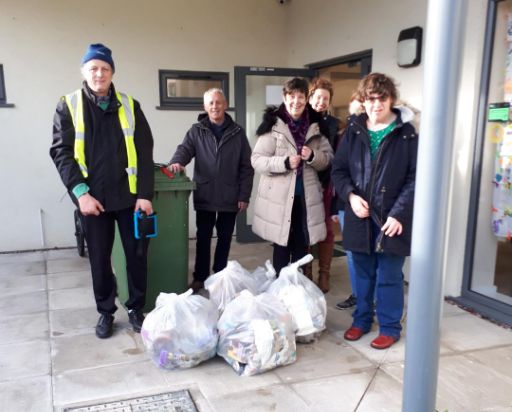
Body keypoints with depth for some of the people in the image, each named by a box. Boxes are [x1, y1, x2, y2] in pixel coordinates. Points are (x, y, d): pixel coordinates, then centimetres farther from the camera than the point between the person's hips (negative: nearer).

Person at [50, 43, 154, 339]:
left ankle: (136, 309, 25)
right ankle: (106, 312, 26)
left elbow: (145, 153, 2)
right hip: (93, 198, -1)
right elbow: (61, 153, -2)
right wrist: (81, 192, -13)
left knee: (137, 254, 7)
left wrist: (145, 194, -7)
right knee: (100, 258, 9)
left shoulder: (130, 106, 6)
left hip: (129, 195, 1)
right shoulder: (68, 106, 3)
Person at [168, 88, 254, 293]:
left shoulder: (237, 133, 4)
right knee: (203, 238, 8)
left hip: (229, 197, 1)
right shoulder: (196, 131, 5)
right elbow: (185, 148, -8)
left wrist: (244, 195, -3)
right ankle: (200, 276, 20)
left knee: (225, 238, 11)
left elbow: (246, 167, 3)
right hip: (205, 196, 0)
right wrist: (177, 161, -32)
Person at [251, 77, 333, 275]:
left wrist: (313, 156, -14)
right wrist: (285, 162, -22)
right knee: (281, 248, 7)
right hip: (279, 197, -3)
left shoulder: (316, 125, 5)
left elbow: (328, 158, 7)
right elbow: (256, 160, -9)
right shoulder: (273, 124, -6)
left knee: (301, 248, 14)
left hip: (306, 197, 4)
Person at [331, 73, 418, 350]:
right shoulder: (353, 131, 6)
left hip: (392, 218, -3)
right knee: (362, 273, 16)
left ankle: (390, 327, 23)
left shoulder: (407, 134, -3)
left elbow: (415, 179, -7)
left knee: (389, 277, 6)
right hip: (359, 217, 3)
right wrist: (350, 195, -12)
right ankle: (361, 320, 33)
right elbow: (338, 169, 6)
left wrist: (398, 213, -16)